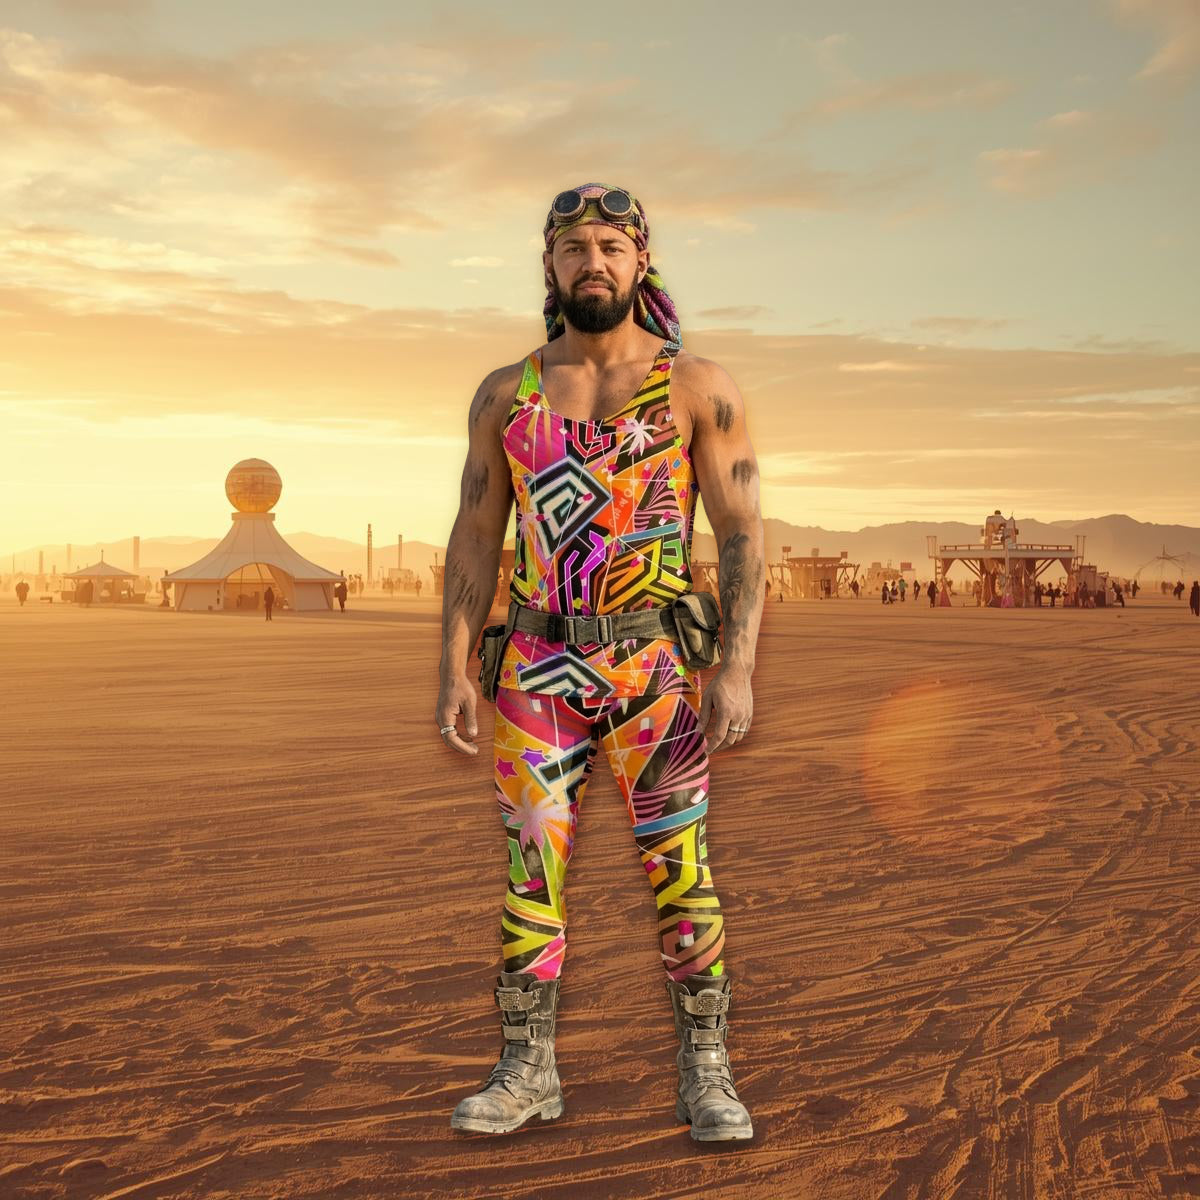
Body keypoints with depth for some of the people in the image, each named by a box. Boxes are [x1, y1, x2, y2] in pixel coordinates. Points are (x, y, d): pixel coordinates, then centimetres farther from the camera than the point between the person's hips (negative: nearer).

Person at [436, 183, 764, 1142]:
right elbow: (475, 539, 8)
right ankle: (528, 1071, 18)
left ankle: (706, 1074, 14)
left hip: (655, 665, -2)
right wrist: (454, 670, 0)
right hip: (539, 666, 3)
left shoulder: (697, 387, -1)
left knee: (680, 872, 1)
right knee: (529, 868, 5)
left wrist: (738, 669, -16)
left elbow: (743, 535, -5)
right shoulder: (506, 395, 7)